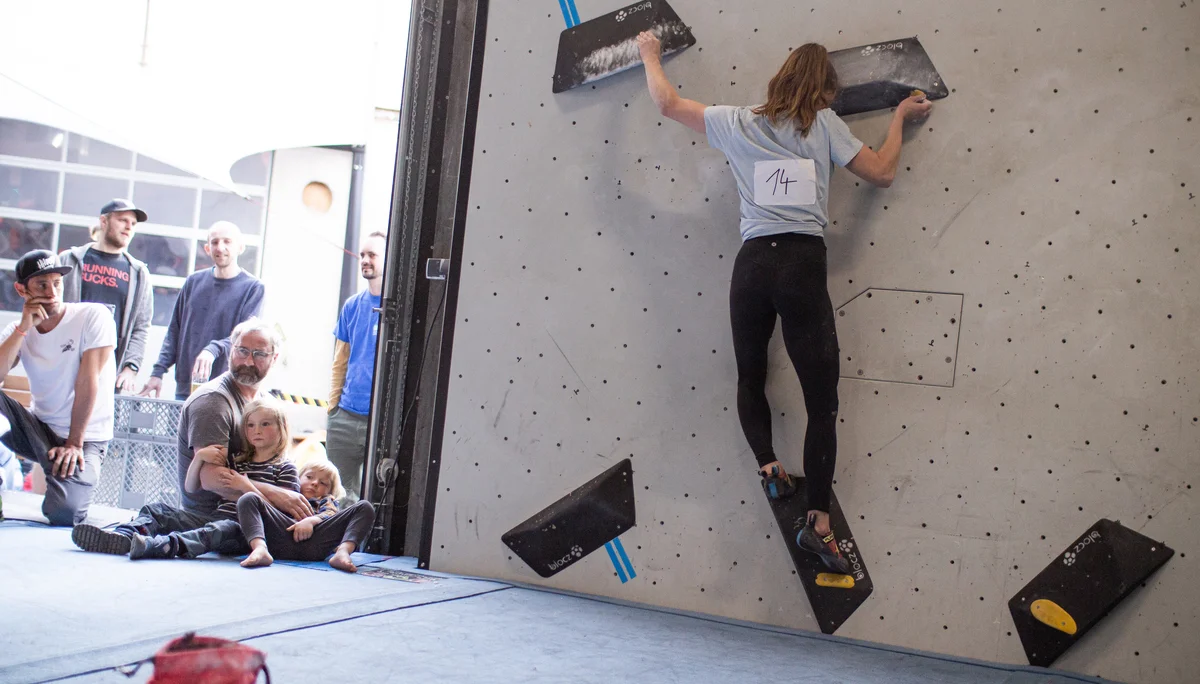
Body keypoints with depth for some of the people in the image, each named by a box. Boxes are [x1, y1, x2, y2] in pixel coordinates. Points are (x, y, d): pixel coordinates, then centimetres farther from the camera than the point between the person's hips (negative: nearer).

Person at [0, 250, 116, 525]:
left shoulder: (93, 316, -10)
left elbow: (88, 382, -14)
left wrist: (74, 443, -16)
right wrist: (24, 327, -18)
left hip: (85, 438, -4)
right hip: (37, 429, 4)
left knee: (63, 513, -26)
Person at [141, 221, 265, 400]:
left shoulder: (252, 287, 0)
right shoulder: (194, 282, 12)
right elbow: (174, 331, 15)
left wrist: (213, 350, -27)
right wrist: (158, 371, 5)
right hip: (185, 386, 4)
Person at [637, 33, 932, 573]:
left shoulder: (737, 122, 12)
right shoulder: (824, 124, 8)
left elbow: (667, 103, 20)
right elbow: (881, 172, 12)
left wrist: (650, 55, 37)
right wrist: (900, 118, 27)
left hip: (752, 264, 2)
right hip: (804, 264, -2)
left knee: (750, 379, 25)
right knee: (822, 400, 3)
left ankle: (768, 464, 3)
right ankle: (819, 522, -1)